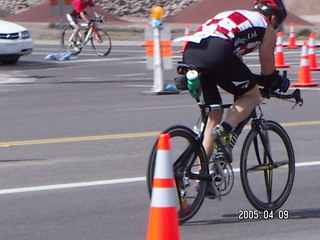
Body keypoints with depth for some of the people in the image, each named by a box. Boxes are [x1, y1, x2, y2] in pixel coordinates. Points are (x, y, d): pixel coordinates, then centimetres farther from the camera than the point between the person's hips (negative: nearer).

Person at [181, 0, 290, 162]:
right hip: (217, 53, -7)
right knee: (252, 95, 14)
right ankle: (225, 130, -11)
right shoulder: (266, 27, 21)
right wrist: (278, 82, 46)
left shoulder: (232, 16, 39)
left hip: (189, 53, 7)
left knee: (214, 113, 20)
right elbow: (267, 66, 26)